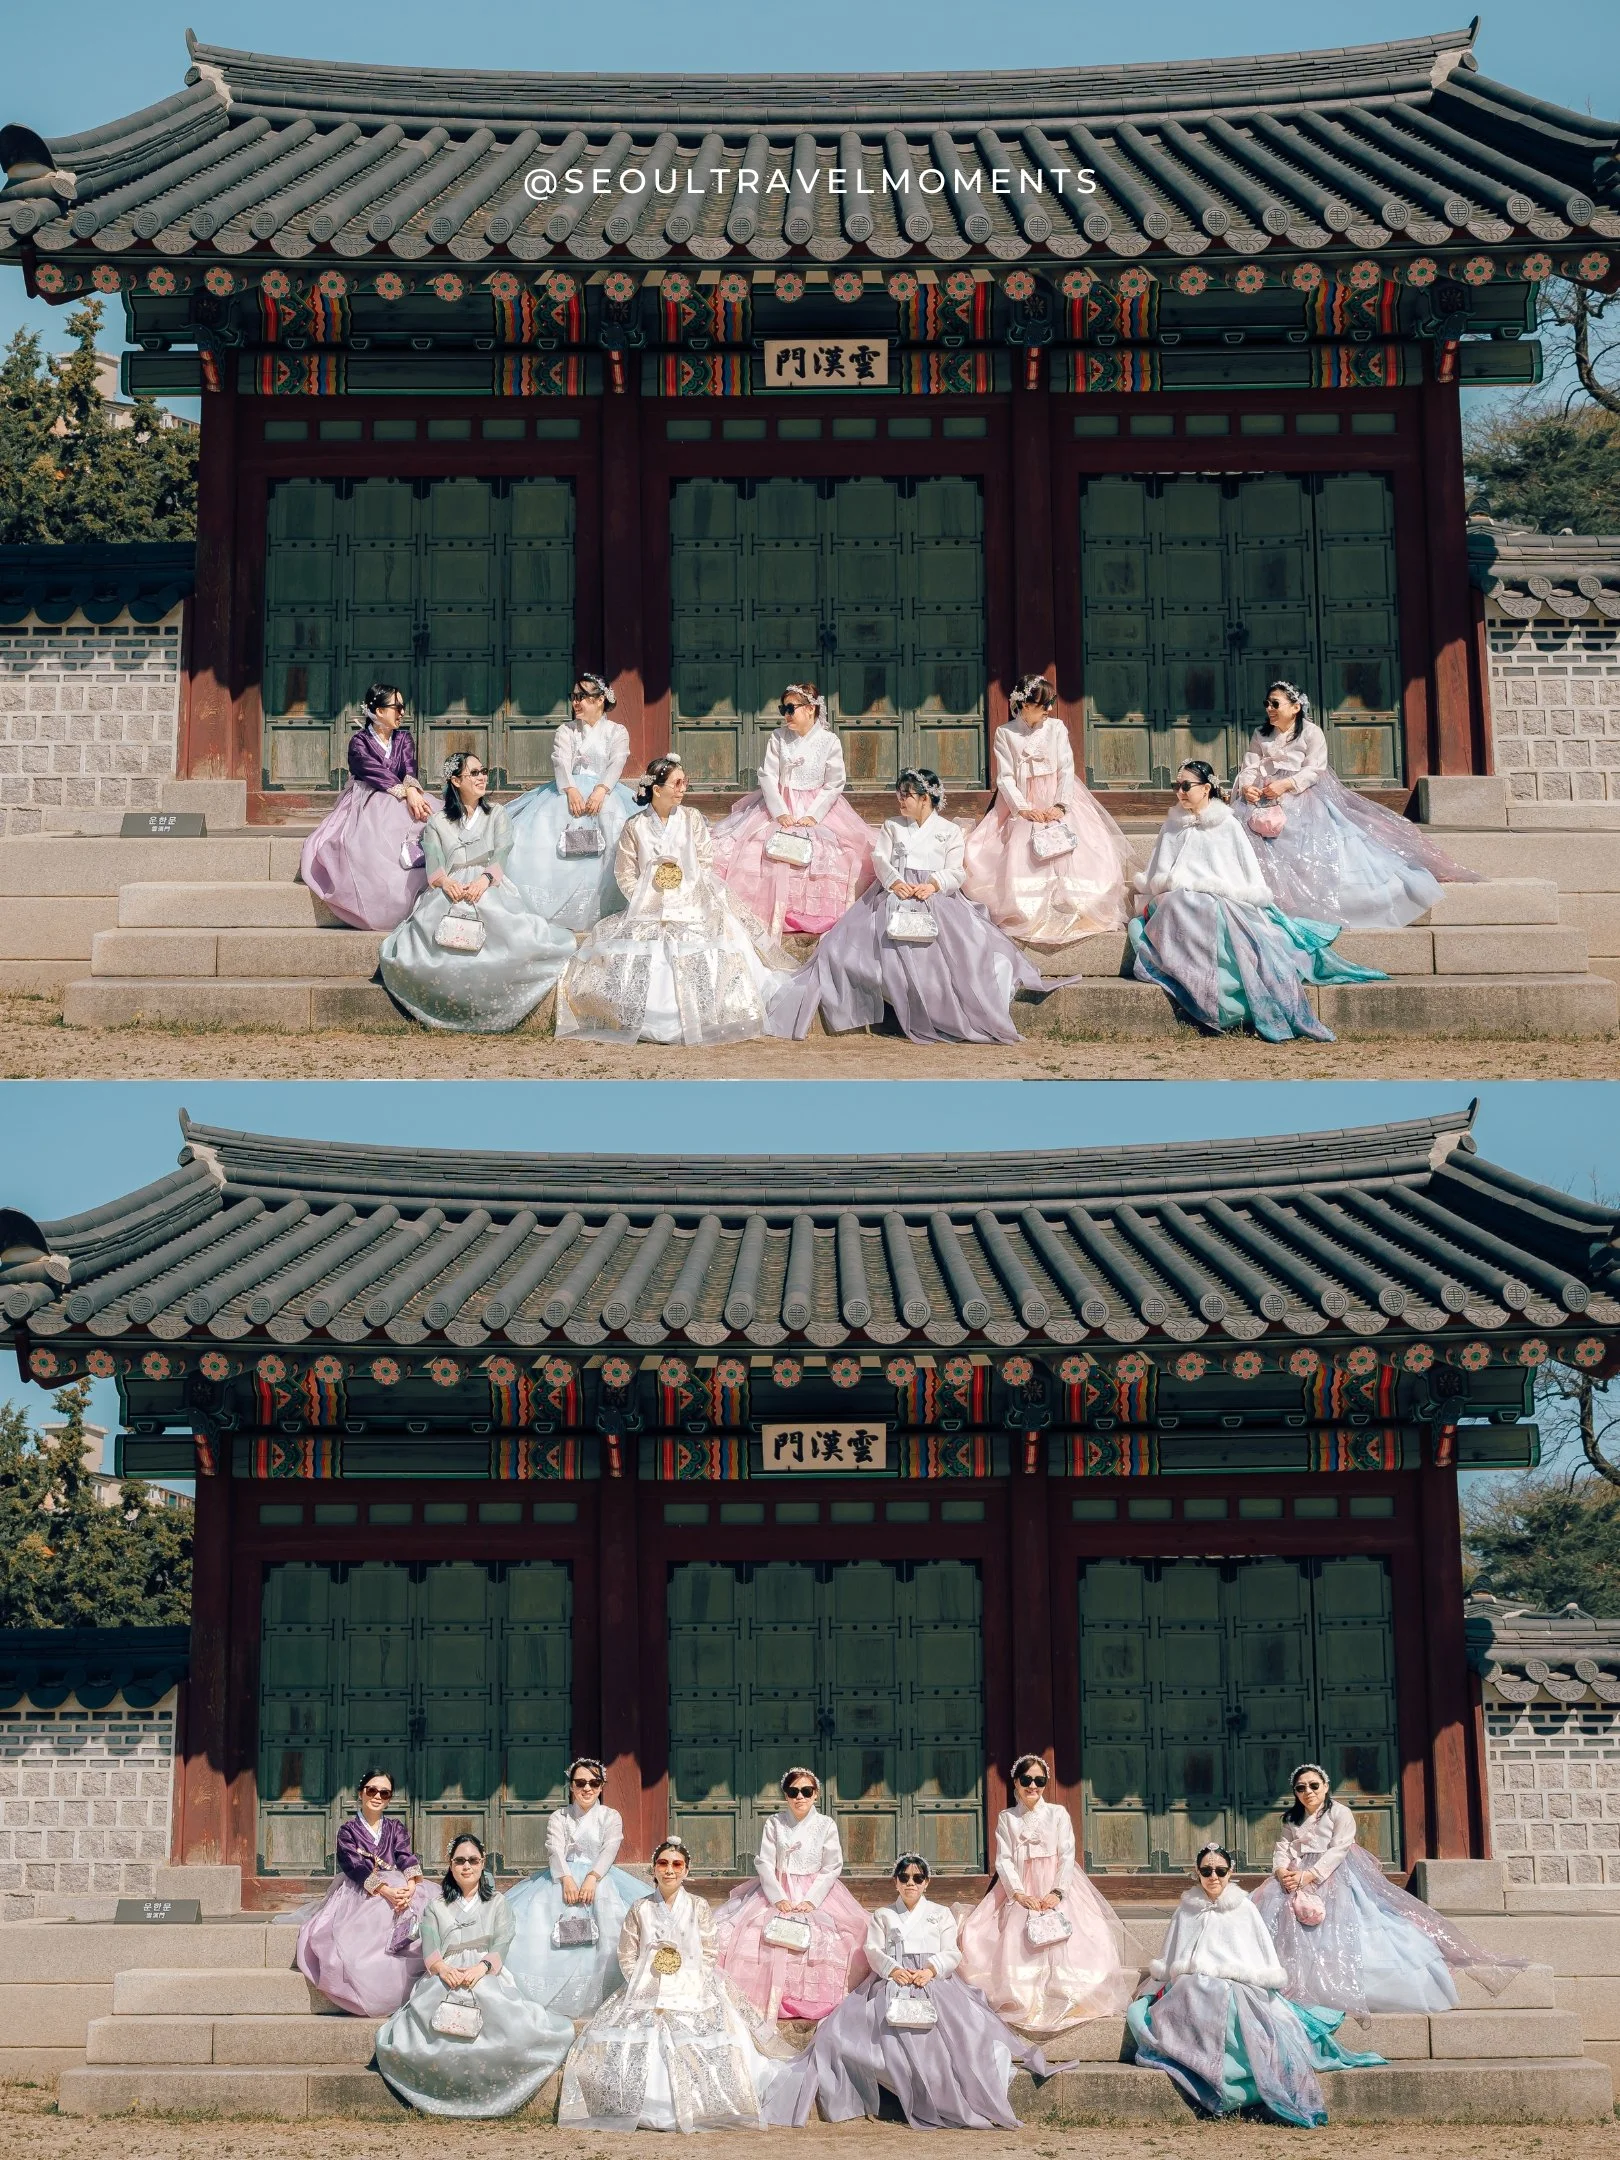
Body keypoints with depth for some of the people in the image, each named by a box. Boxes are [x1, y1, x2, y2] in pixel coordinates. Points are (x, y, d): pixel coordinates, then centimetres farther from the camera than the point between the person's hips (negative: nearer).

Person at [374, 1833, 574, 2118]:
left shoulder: (497, 1903, 21)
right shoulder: (436, 1908, 23)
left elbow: (501, 1946, 4)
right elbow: (430, 1950, 6)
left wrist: (481, 1968, -19)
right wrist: (442, 1969, -20)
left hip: (488, 1976, -1)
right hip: (444, 1979, 1)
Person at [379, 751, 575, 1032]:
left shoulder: (497, 815, 20)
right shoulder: (437, 822, 18)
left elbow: (501, 855, 2)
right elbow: (433, 863, 2)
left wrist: (485, 879, -23)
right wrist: (445, 882, -25)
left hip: (491, 890, 0)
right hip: (450, 892, 0)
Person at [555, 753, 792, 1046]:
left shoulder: (692, 819, 6)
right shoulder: (635, 828, 4)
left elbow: (706, 862, 7)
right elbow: (625, 874, 6)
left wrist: (689, 895, -4)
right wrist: (643, 900, -6)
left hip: (692, 904, 0)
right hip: (649, 910, 0)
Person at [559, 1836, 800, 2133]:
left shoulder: (699, 1907, 5)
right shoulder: (640, 1909, 8)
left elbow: (707, 1955, 3)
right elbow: (627, 1957, 7)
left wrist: (691, 1990, -10)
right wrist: (644, 1989, -6)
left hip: (693, 1993, -1)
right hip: (647, 1994, 1)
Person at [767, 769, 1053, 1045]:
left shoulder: (950, 831, 16)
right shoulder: (892, 826, 24)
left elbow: (955, 872, 4)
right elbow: (880, 858, 8)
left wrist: (934, 884, -19)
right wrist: (894, 881, -15)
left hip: (935, 896, -2)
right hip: (894, 894, 2)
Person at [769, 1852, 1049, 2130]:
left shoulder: (941, 1914, 23)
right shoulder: (883, 1916, 25)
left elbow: (952, 1954, 10)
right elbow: (873, 1951, 9)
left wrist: (931, 1969, -13)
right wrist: (893, 1969, -13)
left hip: (934, 1981, -1)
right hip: (891, 1983, 1)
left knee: (963, 2023, -33)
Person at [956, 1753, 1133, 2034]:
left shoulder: (1058, 1814, 8)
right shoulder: (1006, 1818, 12)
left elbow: (1067, 1856, 1)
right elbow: (1004, 1859, 3)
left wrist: (1057, 1892, -15)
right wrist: (1019, 1894, -14)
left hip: (1056, 1887, -1)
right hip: (1020, 1889, 1)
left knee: (1066, 1934, -27)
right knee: (1016, 1934, -26)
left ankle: (1066, 1998, -25)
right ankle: (1022, 1998, -28)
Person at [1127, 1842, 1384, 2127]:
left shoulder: (1244, 1908, 13)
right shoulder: (1187, 1911, 18)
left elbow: (1265, 1964, 11)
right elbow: (1169, 1961, 22)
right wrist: (1158, 1989, 7)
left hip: (1240, 1991, -1)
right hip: (1193, 1993, 1)